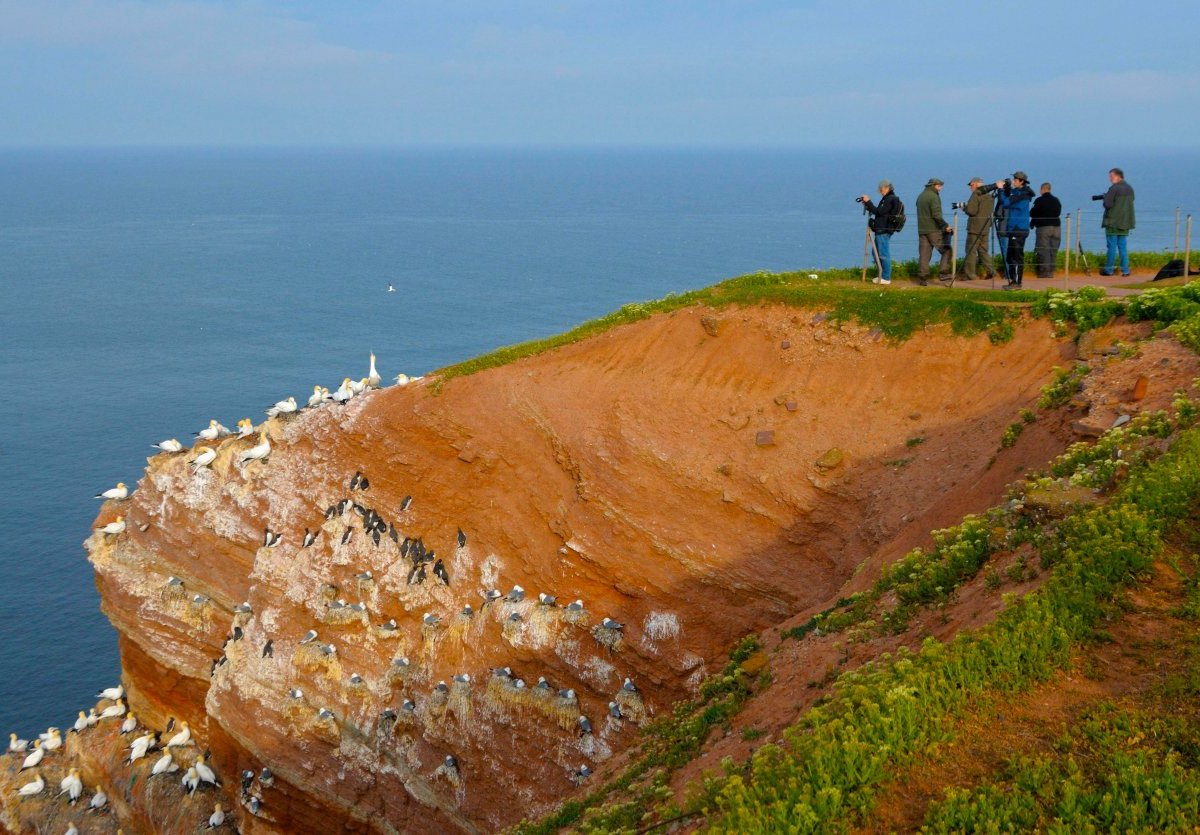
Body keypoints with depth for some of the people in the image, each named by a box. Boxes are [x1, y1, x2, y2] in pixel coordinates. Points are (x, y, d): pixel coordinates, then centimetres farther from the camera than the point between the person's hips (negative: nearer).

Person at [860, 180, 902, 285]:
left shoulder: (890, 199, -14)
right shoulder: (888, 199, 18)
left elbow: (879, 212, -19)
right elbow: (879, 212, 17)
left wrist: (868, 202, -15)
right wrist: (867, 205, 8)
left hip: (884, 231, -11)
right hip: (881, 230, 11)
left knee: (883, 254, -7)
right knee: (877, 253, 17)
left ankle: (886, 278, -3)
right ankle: (882, 275, 23)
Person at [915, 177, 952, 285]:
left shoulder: (921, 196, 17)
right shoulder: (933, 196, -10)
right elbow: (936, 215, -19)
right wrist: (945, 226, -15)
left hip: (922, 229, 8)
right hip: (933, 230, -8)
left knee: (924, 254, 5)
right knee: (946, 250, 1)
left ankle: (922, 278, 1)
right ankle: (943, 273, -8)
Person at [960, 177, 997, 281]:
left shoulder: (976, 194, -14)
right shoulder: (990, 195, 13)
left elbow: (971, 211, -21)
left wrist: (964, 208, 1)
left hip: (975, 227, -8)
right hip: (986, 227, 8)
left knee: (971, 250, -2)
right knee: (983, 250, 15)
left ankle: (969, 274, -1)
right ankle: (990, 270, 9)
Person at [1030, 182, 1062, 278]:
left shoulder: (1040, 200, -7)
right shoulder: (1056, 201, 9)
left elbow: (1032, 213, -5)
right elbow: (1058, 213, 18)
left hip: (1043, 227, -5)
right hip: (1056, 227, 5)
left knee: (1043, 250, -3)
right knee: (1053, 251, 8)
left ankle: (1044, 272, -7)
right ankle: (1051, 272, 8)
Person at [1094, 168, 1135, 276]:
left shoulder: (1114, 188, -14)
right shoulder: (1130, 189, 10)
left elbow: (1107, 204, -20)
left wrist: (1105, 197, 2)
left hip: (1113, 222, -6)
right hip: (1125, 223, 6)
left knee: (1112, 247, 0)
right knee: (1123, 247, 8)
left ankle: (1109, 269, 5)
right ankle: (1125, 270, 5)